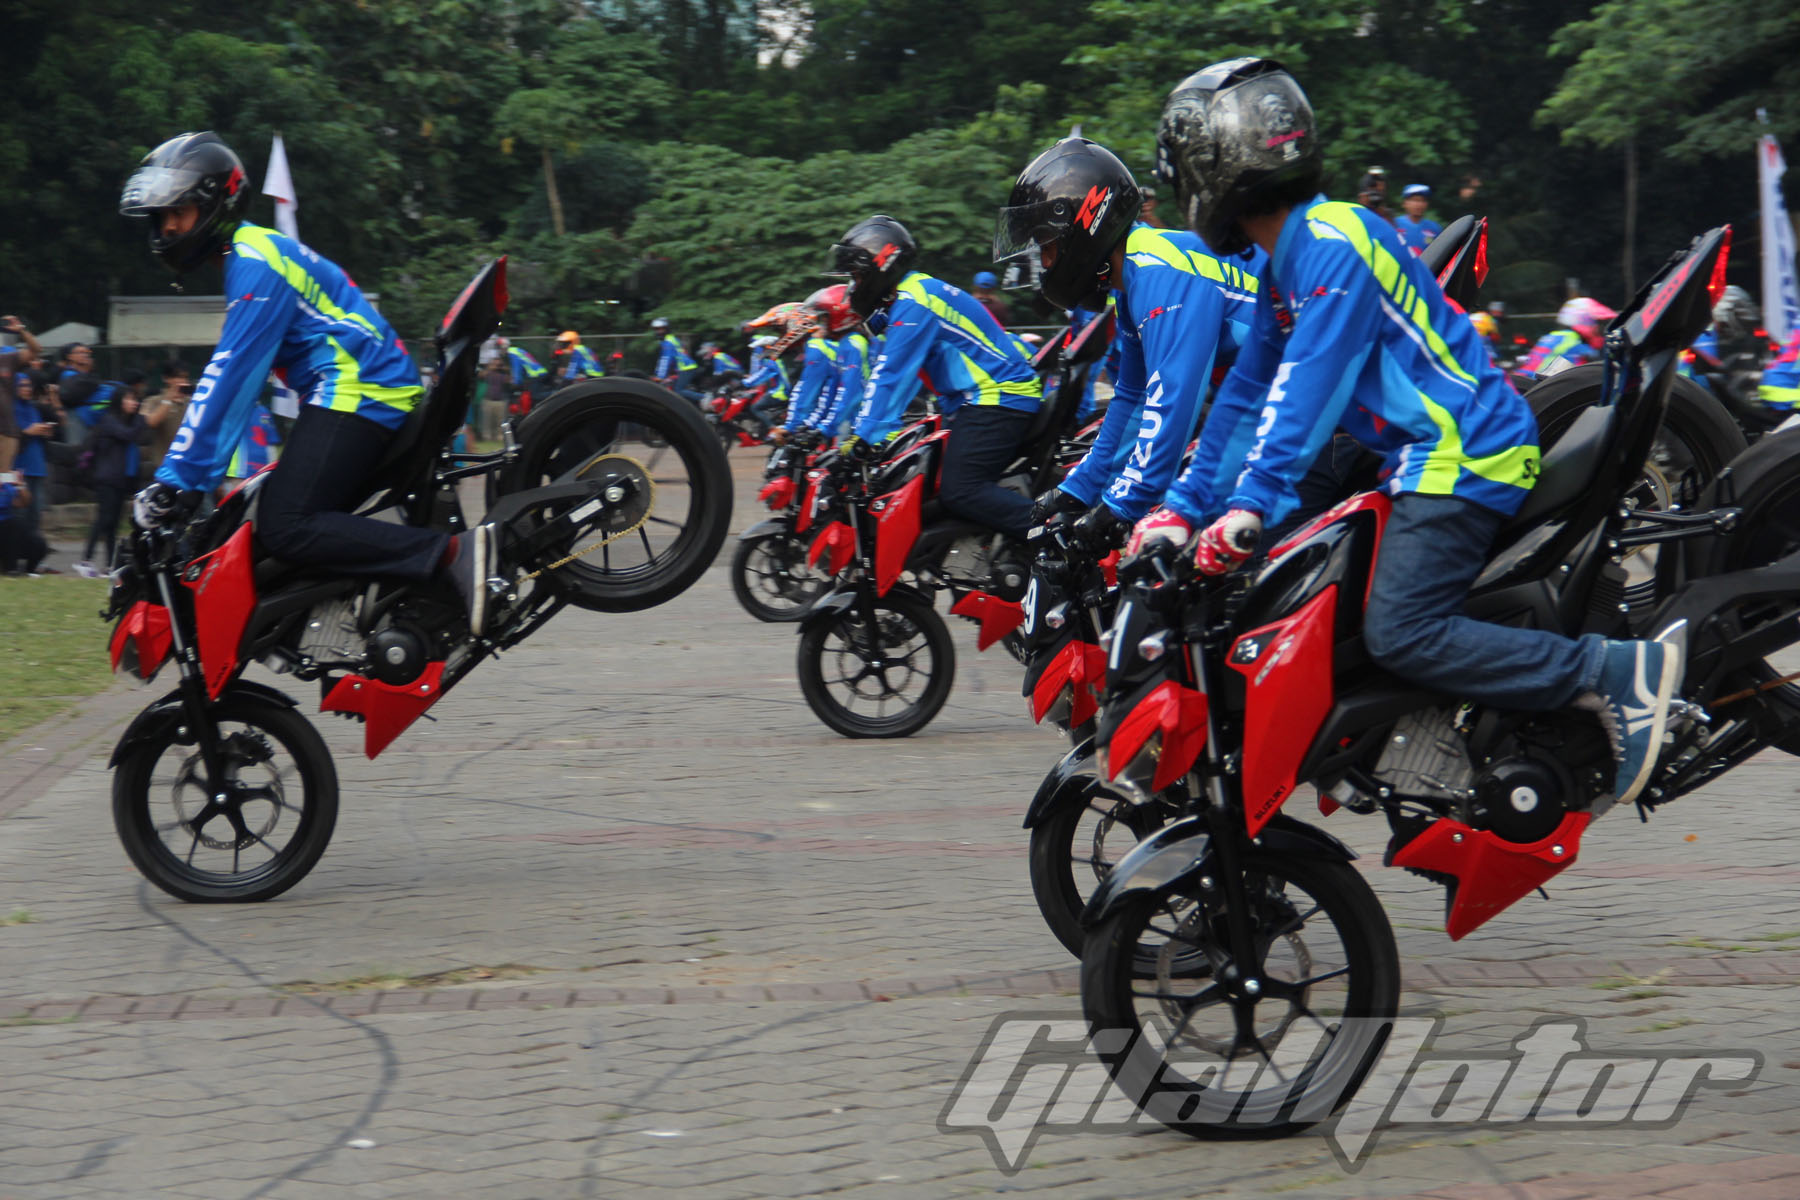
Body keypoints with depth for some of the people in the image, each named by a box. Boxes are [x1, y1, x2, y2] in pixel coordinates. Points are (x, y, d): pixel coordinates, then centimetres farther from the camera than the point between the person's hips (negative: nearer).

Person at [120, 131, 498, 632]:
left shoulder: (255, 263, -10)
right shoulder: (254, 253, 23)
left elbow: (231, 375, -18)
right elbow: (237, 374, 28)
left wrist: (176, 479, -19)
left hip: (358, 394, -11)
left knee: (286, 529, -22)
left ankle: (453, 552, -31)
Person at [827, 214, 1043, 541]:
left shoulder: (913, 303, -12)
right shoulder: (915, 294, 21)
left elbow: (891, 375, -18)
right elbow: (884, 375, 24)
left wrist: (865, 436, -20)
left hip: (996, 401, -11)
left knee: (960, 491, -23)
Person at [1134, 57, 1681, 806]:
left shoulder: (1334, 245, -15)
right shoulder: (1285, 261, 16)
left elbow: (1310, 384, -25)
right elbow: (1247, 392, 18)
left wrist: (1251, 505, -31)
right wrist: (1185, 505, 12)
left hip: (1462, 455, -11)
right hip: (1420, 454, 11)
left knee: (1401, 637, -20)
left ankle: (1614, 672, -19)